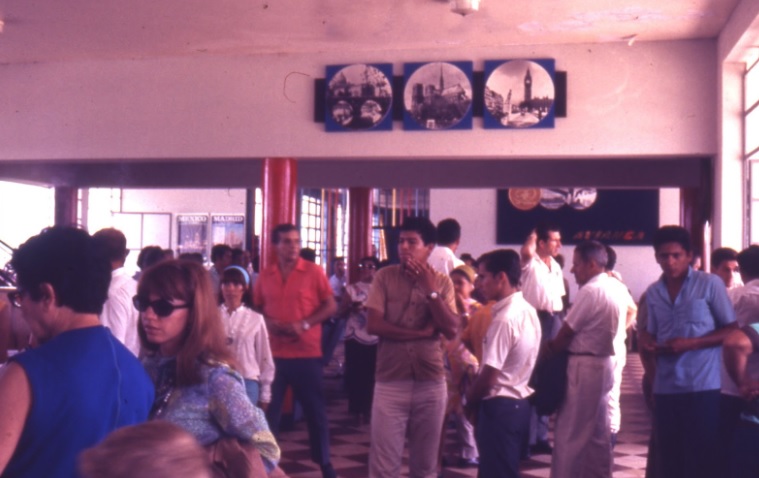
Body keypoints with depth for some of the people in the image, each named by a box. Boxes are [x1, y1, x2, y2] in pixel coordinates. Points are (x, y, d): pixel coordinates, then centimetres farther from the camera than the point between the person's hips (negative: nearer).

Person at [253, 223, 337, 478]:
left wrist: (304, 324, -15)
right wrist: (267, 322, -8)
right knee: (269, 409, 8)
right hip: (273, 353, 2)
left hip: (306, 353, -2)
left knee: (315, 409, 8)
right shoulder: (265, 275, 6)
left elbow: (331, 306, -3)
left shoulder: (313, 271, -3)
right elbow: (257, 308, 13)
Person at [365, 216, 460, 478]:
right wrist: (422, 332, -10)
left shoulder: (442, 282, 4)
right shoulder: (385, 276, 1)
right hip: (390, 382, -2)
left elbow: (451, 330, -6)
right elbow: (374, 325, -9)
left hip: (431, 382, 2)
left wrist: (430, 289, -11)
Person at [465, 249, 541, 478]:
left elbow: (489, 375, -20)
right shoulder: (529, 311, 6)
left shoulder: (504, 319, -21)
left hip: (500, 406, -9)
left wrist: (469, 401, -2)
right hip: (520, 404, 9)